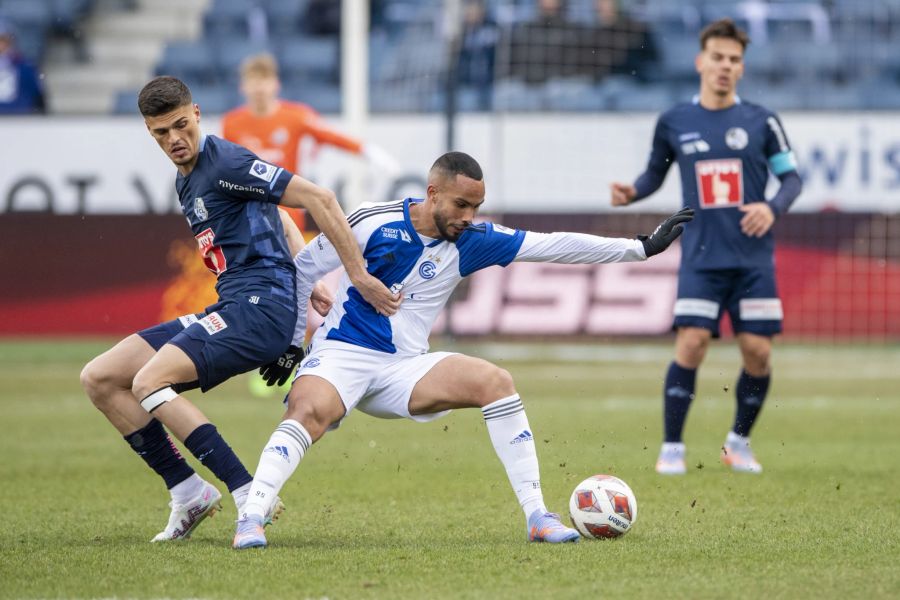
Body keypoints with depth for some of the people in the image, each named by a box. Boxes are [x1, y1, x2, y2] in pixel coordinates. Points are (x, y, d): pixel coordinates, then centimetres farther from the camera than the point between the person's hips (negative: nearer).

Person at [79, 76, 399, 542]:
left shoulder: (225, 164, -12)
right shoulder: (185, 181, 17)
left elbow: (318, 199, -17)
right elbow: (271, 219, 29)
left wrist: (359, 276, -19)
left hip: (259, 306, -10)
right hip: (229, 310, 10)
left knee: (148, 383, -26)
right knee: (99, 379, 4)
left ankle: (250, 497, -25)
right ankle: (188, 494, 5)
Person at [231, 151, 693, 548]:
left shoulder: (472, 241, 1)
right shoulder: (374, 224, -10)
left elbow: (554, 247, 0)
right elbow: (304, 267, 2)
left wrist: (643, 247, -3)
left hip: (405, 369, 4)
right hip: (341, 354, -4)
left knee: (495, 382, -17)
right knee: (310, 413, -37)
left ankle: (536, 517, -15)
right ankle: (250, 520, -40)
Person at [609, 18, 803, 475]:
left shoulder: (760, 121, 3)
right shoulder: (674, 123, 5)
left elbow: (791, 177, 7)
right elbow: (655, 173, 17)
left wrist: (773, 207, -13)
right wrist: (631, 193, -3)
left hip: (753, 259, 1)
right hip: (701, 257, -1)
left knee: (757, 352, -4)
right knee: (691, 344, -14)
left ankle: (739, 442, 19)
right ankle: (671, 448, -1)